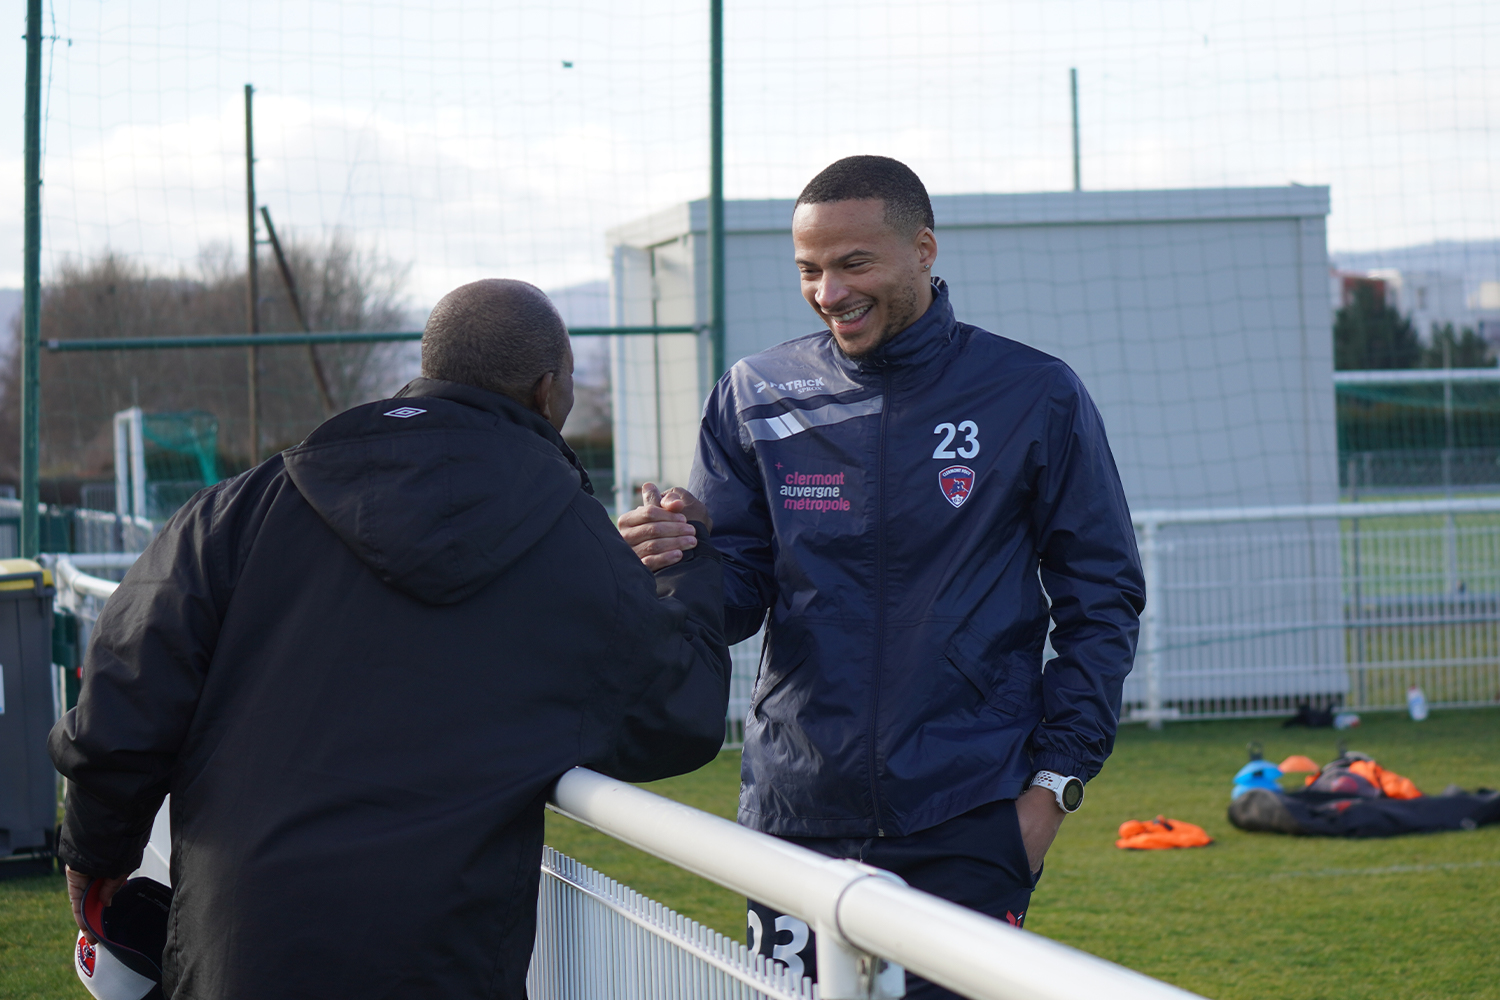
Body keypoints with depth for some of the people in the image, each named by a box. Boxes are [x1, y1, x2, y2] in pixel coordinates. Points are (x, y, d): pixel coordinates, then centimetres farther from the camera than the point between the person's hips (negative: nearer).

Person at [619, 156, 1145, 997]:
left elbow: (1102, 599, 3)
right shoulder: (756, 398, 5)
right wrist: (680, 566, -17)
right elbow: (739, 595, 6)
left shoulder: (1035, 398, -1)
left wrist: (1056, 779, -4)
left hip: (968, 827, -2)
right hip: (793, 816, 2)